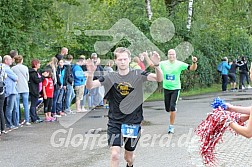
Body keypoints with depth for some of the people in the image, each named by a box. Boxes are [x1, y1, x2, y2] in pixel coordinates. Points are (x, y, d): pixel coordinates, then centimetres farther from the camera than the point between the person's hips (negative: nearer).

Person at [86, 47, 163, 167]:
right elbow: (90, 86, -11)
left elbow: (159, 78, -17)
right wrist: (90, 73, -33)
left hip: (133, 122, 0)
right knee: (115, 155, -16)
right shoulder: (111, 77, -2)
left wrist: (156, 65, -38)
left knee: (129, 157, 16)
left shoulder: (137, 75, -5)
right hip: (115, 122, 0)